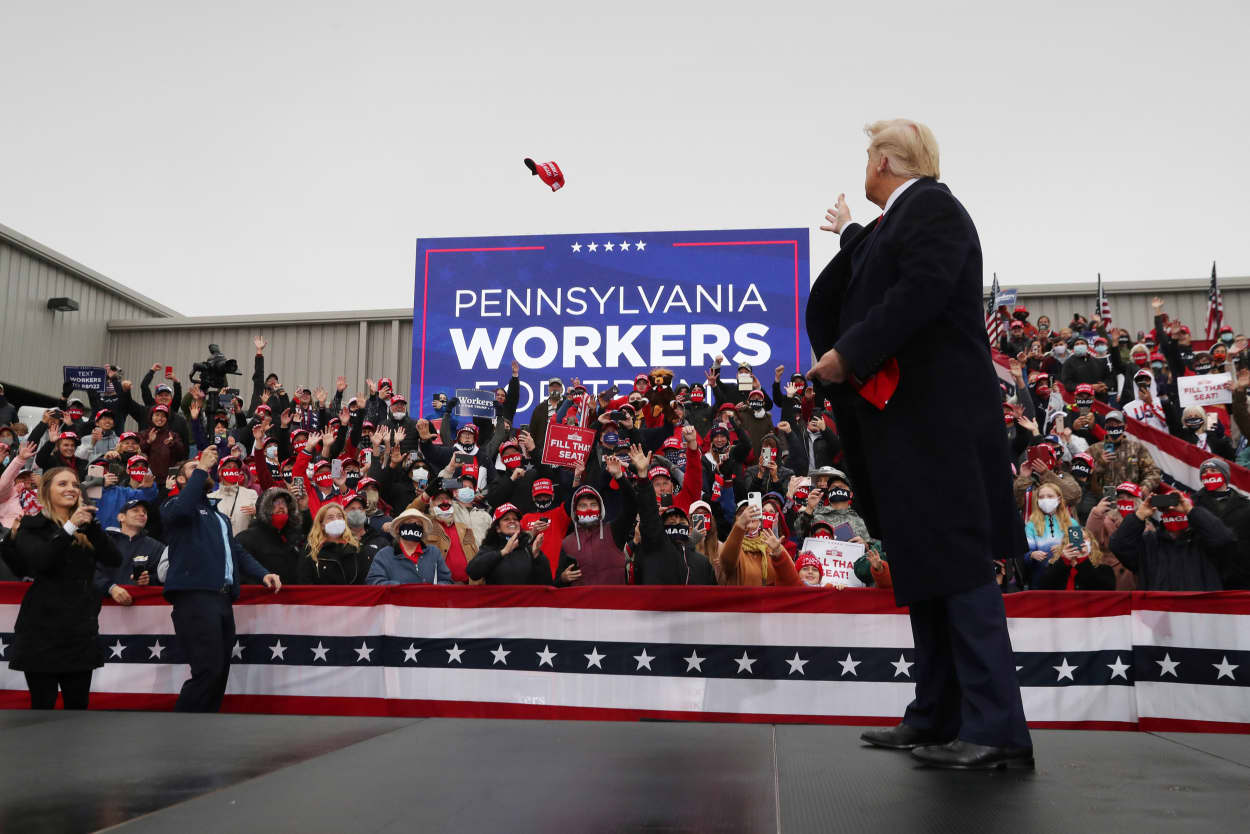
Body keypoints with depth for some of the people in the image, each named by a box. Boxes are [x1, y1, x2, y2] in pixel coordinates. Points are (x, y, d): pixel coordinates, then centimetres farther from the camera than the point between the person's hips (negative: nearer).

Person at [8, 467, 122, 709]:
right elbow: (39, 561, -17)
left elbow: (114, 560, -2)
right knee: (43, 704, -1)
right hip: (43, 628, -4)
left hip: (81, 628, 4)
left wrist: (91, 526, -14)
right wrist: (70, 527, -22)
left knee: (78, 704, 7)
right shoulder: (32, 527, 2)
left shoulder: (85, 529, 13)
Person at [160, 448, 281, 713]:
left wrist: (263, 573, 8)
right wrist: (201, 469, -10)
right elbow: (181, 510, -17)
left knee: (219, 673, 5)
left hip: (222, 599, 8)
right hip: (194, 595, -8)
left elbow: (237, 551, 26)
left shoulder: (219, 516, 31)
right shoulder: (174, 505, 8)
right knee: (208, 670, -17)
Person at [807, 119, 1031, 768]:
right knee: (924, 567, 10)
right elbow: (871, 287, 38)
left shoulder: (932, 206, -6)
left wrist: (848, 354, -18)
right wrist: (849, 233, 51)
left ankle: (996, 730, -10)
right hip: (903, 423, 10)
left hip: (938, 419, -10)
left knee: (958, 565, -13)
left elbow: (920, 293, -21)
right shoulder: (893, 224, 22)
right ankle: (937, 717, 16)